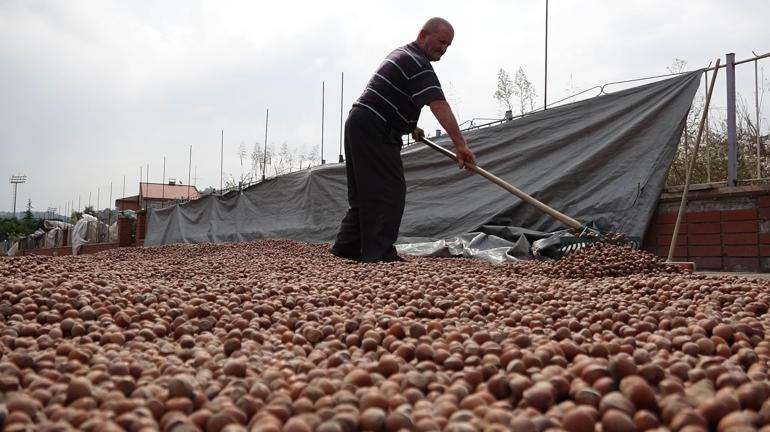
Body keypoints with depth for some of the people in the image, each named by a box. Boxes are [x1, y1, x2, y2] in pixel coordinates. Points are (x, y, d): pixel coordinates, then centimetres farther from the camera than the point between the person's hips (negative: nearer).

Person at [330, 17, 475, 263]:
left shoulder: (403, 54, 20)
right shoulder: (417, 62, -13)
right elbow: (438, 105, -26)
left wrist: (410, 126, 23)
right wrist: (460, 144, -34)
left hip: (359, 125, 10)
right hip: (374, 130, -10)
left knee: (365, 192, 12)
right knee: (390, 190, -11)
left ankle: (347, 246, 16)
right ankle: (379, 253, -14)